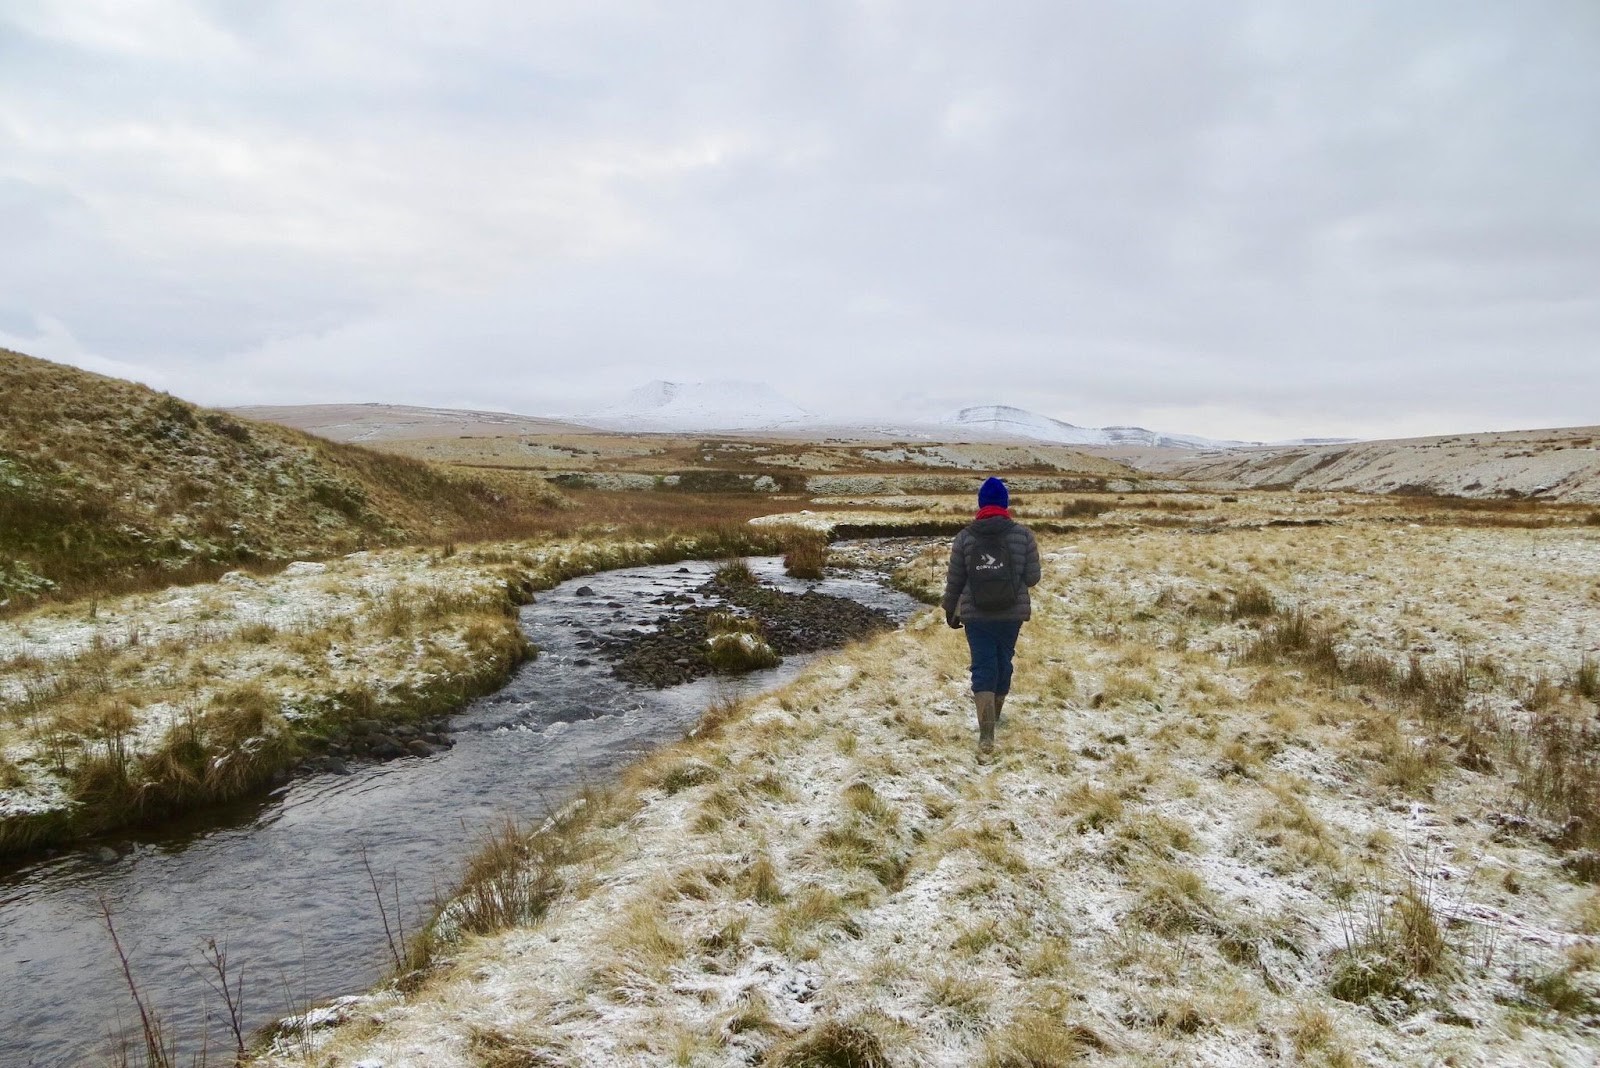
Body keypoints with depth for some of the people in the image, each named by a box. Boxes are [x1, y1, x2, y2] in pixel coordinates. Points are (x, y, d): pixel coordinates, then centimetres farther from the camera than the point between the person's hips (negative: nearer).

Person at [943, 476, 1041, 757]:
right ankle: (994, 713, 39)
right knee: (1003, 661, 19)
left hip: (976, 615, -1)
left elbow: (954, 580, -1)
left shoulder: (965, 536, -6)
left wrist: (950, 611, 13)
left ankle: (986, 733, -9)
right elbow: (1032, 578, -4)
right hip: (1012, 613, 1)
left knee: (982, 667, 2)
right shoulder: (1022, 534, -7)